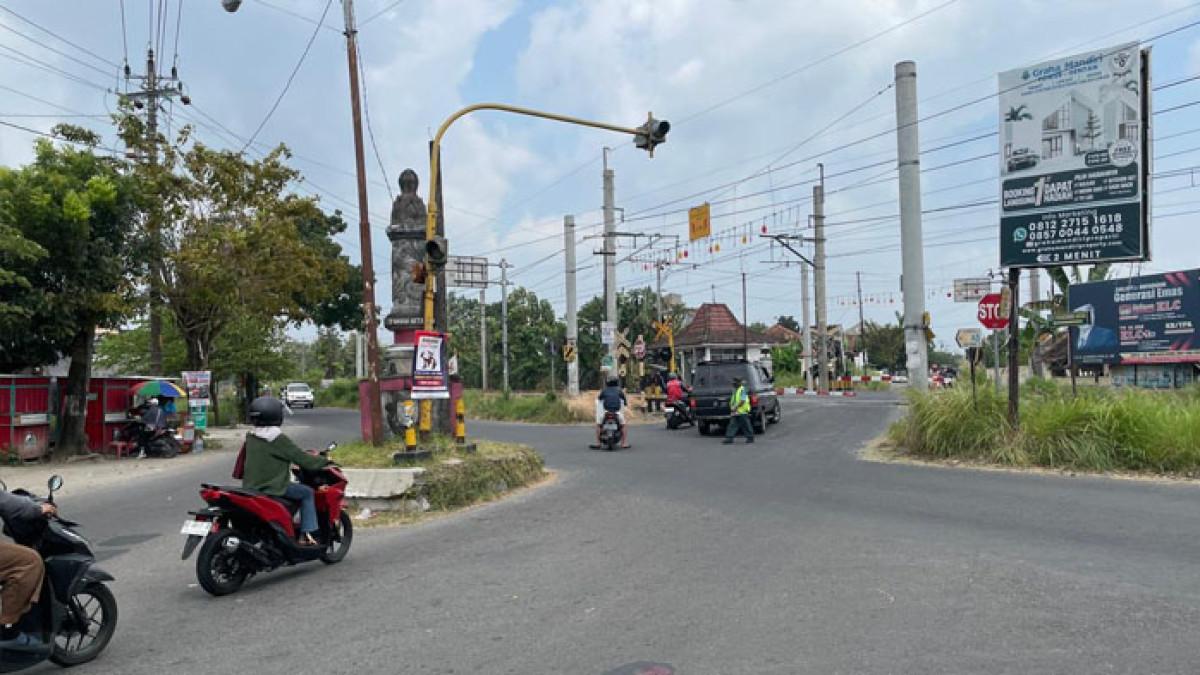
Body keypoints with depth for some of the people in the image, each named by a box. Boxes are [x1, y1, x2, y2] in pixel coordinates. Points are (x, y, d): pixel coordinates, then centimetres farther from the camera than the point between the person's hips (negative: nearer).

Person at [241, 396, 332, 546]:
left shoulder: (250, 438, 8)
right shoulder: (279, 439, -15)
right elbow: (301, 459, -12)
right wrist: (323, 461, 3)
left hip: (249, 487, 8)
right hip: (273, 488, -8)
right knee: (307, 493, 5)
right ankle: (306, 535, -3)